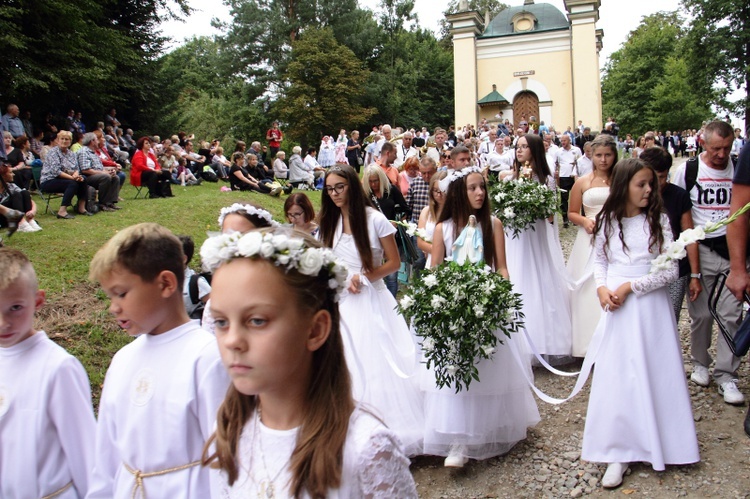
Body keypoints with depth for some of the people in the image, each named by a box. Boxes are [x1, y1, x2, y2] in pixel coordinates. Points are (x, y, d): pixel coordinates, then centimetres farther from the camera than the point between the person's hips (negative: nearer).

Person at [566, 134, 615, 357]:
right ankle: (590, 344, 14)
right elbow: (572, 213, 10)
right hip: (590, 241, 1)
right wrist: (585, 221, -9)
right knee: (589, 292, 2)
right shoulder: (582, 183, 6)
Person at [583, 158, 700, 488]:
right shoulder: (608, 221, 4)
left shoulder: (658, 220, -1)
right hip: (616, 306, 1)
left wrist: (631, 287, -12)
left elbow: (671, 269, -5)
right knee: (617, 376, 1)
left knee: (653, 373, 3)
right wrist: (602, 288, -4)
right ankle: (619, 452, 7)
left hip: (650, 305, -1)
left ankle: (657, 443, 21)